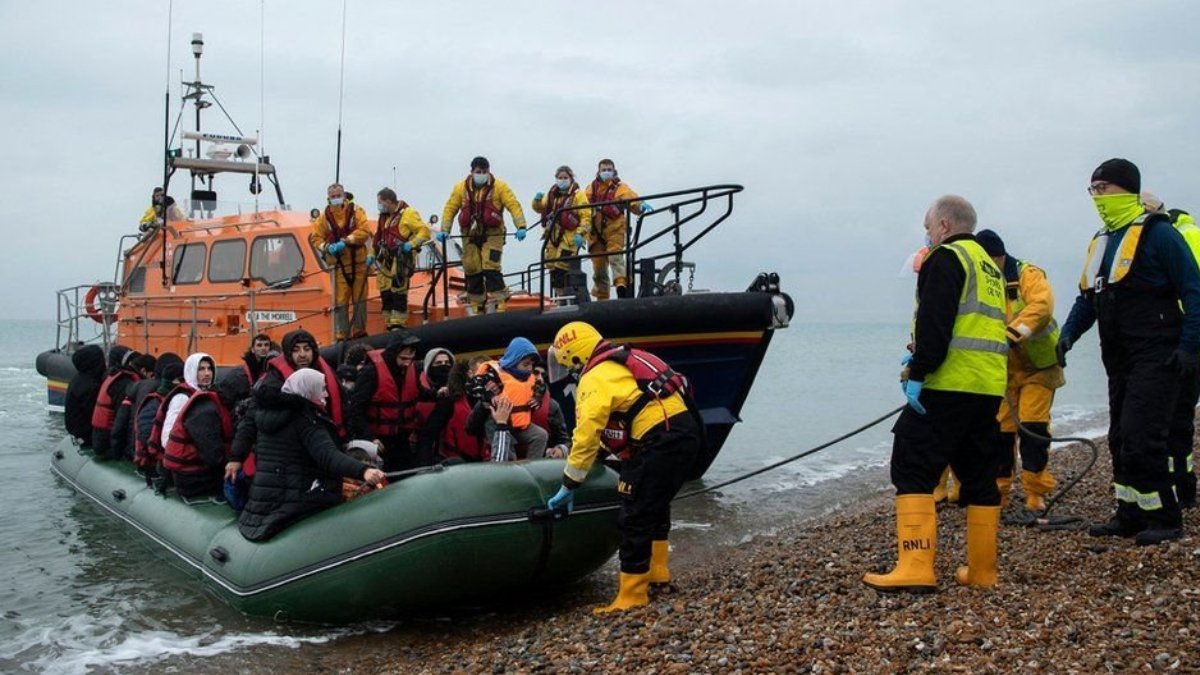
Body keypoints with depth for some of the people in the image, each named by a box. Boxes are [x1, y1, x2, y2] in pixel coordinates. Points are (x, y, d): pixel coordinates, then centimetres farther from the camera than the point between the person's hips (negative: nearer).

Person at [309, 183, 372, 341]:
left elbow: (365, 230, -12)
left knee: (360, 299, 5)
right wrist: (326, 247, -12)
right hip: (339, 264, 1)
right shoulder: (325, 216, 6)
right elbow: (315, 237, 8)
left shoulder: (355, 211, 0)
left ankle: (359, 331, 16)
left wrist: (346, 241, -20)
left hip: (358, 262, -1)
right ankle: (341, 335, 5)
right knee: (340, 301, 0)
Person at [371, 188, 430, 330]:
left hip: (401, 260, -8)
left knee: (398, 293, -11)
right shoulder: (384, 216, 18)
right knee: (385, 292, 7)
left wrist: (412, 243, -21)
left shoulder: (407, 214, -7)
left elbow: (424, 231, -11)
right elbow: (378, 237, 25)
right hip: (385, 260, 8)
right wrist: (372, 254, 17)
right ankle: (389, 325, 15)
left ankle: (398, 325, -8)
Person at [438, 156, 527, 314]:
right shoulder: (461, 188, 4)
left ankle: (499, 306, -11)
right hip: (470, 236, 3)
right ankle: (476, 309, 17)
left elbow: (514, 206, -9)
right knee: (472, 271, 6)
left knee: (491, 269, -15)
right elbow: (450, 209, 5)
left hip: (492, 235, -3)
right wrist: (444, 229, -7)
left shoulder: (499, 187, -3)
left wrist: (520, 226, -21)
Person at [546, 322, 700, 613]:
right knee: (657, 504, 28)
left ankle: (632, 595, 3)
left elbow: (586, 435, -10)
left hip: (661, 442, -10)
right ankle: (657, 569, 39)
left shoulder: (595, 379, -7)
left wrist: (569, 486, -4)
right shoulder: (623, 362, 21)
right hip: (686, 431, 10)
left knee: (635, 518, -2)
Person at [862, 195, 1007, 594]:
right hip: (990, 387, 9)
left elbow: (934, 322, -17)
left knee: (913, 469, -9)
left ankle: (916, 568, -16)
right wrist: (917, 358, 19)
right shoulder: (990, 267, 24)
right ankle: (981, 571, 17)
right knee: (979, 475, 13)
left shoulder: (946, 258, -5)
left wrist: (918, 372, -17)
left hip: (949, 385, -9)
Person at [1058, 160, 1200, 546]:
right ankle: (1130, 516, 21)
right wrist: (1068, 334, 5)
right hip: (1119, 360, 9)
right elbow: (1087, 297, 20)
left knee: (1140, 438, -12)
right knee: (1120, 440, 11)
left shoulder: (1157, 234, -10)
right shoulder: (1100, 242, 15)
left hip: (1155, 358, -9)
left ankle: (1164, 519, 0)